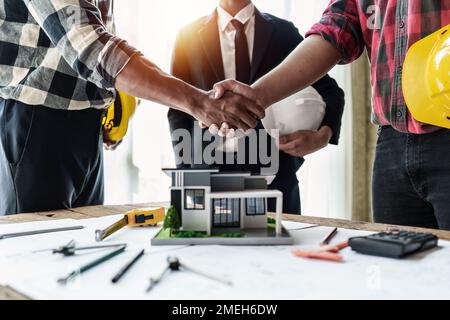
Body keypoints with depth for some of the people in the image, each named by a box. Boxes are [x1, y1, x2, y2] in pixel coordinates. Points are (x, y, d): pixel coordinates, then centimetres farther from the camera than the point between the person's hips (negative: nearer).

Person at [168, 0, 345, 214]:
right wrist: (185, 168, -4)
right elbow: (179, 107, 6)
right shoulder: (190, 35, 6)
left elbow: (329, 91, 6)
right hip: (209, 170, 0)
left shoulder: (283, 32, 6)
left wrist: (324, 135, -14)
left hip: (273, 167, 1)